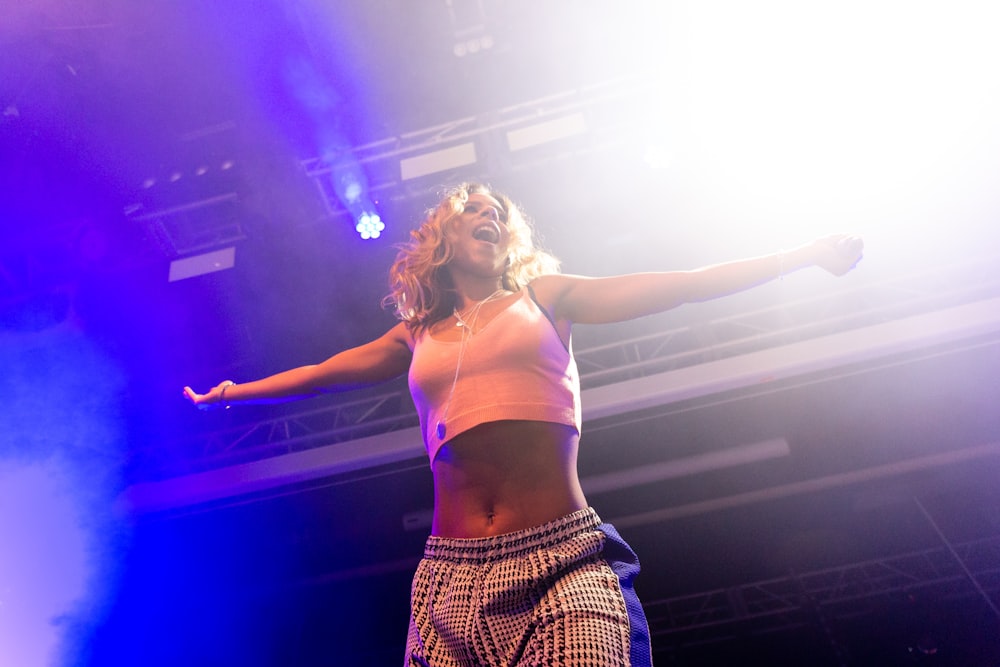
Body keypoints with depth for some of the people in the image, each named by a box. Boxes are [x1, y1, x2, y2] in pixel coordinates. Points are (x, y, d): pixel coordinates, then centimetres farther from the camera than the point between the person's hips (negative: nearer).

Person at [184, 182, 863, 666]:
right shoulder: (417, 336, 19)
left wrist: (805, 253, 13)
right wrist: (231, 393, 43)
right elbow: (321, 373, 32)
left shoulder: (545, 297, 13)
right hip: (452, 572, 2)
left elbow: (682, 284, 12)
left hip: (564, 558, -2)